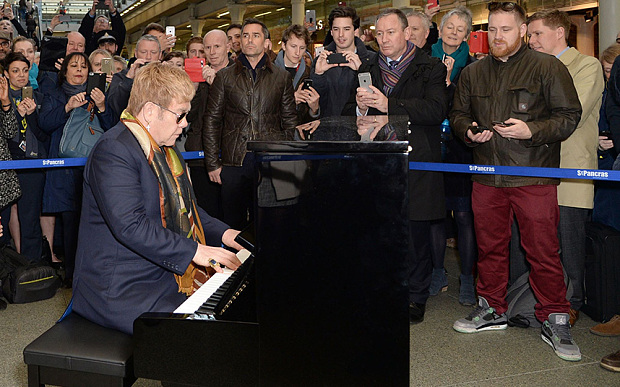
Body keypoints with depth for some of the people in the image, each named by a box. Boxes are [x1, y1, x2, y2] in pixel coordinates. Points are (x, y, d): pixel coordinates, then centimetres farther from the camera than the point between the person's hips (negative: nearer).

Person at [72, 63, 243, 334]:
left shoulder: (167, 149, 15)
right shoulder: (114, 150, -18)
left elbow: (183, 207, 23)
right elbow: (129, 225, -27)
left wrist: (222, 233, 5)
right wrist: (194, 251, -27)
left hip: (168, 269, 9)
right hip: (121, 289, -9)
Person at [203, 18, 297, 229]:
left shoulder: (281, 77, 10)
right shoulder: (224, 76, 9)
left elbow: (290, 121, 10)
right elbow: (211, 121, 7)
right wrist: (212, 164, 0)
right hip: (234, 163, 0)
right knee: (233, 224, 5)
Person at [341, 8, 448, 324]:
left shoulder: (430, 68, 3)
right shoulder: (367, 70, 16)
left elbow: (437, 110, -13)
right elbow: (348, 113, 13)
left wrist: (388, 105, -20)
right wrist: (360, 107, -11)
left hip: (416, 164, -3)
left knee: (417, 235, 4)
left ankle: (416, 297, 19)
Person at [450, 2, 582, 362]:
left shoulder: (548, 67, 0)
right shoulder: (472, 73, 14)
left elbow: (569, 116, -2)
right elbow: (458, 114, 23)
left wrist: (531, 130, -16)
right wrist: (469, 131, 1)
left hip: (534, 177, -4)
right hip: (487, 177, 4)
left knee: (543, 250, -3)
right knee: (490, 246, 12)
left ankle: (555, 320, 11)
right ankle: (492, 309, 28)